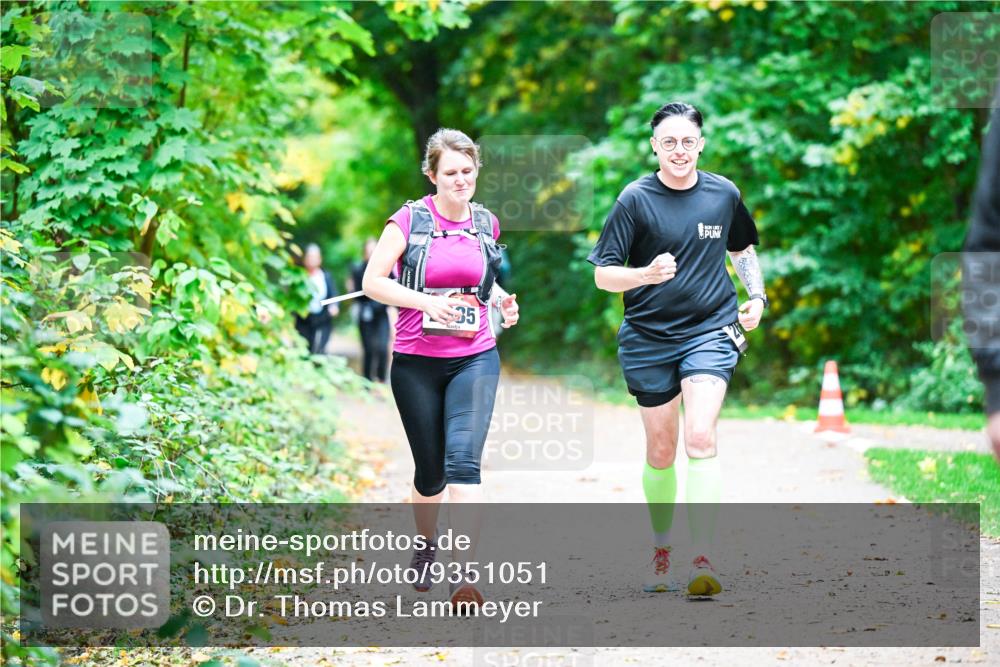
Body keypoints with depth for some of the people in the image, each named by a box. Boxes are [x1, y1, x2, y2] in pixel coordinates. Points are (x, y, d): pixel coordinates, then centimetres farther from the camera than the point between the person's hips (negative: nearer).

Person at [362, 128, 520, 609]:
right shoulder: (410, 220, -4)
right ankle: (425, 546, 39)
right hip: (416, 362, -1)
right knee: (430, 472, 8)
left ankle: (464, 574, -24)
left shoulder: (486, 223, 8)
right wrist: (426, 301, -20)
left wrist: (502, 301, 5)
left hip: (475, 359, 1)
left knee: (463, 460, -18)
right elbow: (372, 282, -6)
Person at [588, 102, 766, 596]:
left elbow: (743, 250, 24)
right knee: (660, 450, 9)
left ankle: (702, 559, -21)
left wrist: (757, 297, 12)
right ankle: (661, 550, 29)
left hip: (710, 332, 0)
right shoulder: (636, 198, -6)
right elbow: (603, 275, -7)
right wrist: (646, 274, -24)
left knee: (700, 437, -18)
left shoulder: (724, 194, 3)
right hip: (649, 338, 0)